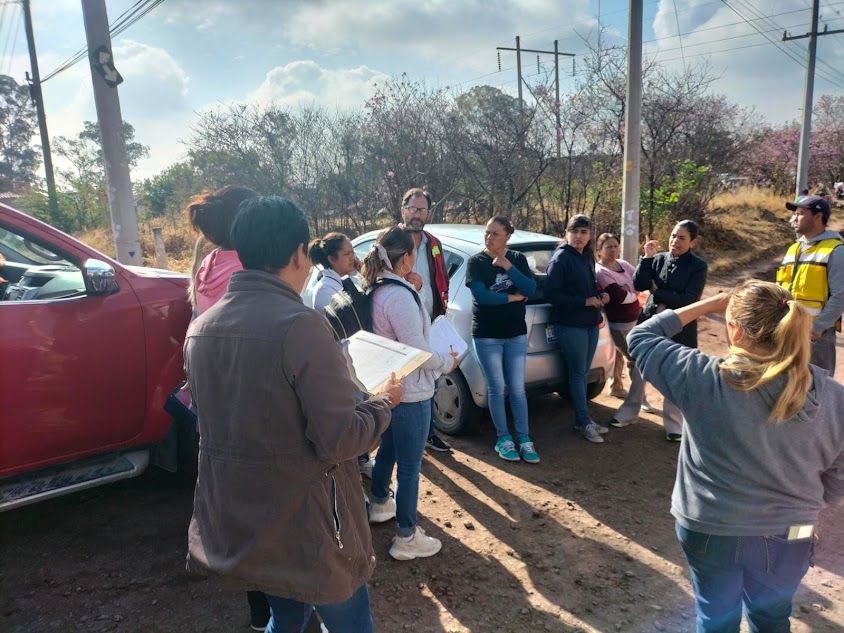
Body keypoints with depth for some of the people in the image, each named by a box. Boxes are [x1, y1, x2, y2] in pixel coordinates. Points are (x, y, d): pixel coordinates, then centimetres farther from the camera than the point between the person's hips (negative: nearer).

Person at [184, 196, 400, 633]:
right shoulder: (301, 325, -24)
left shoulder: (199, 328, 0)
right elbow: (338, 440, -23)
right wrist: (384, 402, -4)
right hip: (306, 527, -7)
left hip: (234, 523, 7)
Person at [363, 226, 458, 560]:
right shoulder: (399, 296, -26)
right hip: (409, 393, -10)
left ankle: (380, 504, 47)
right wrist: (448, 362, -7)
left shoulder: (377, 291, 4)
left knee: (387, 449, 27)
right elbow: (419, 353, -24)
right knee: (409, 465, 3)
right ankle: (406, 538, 15)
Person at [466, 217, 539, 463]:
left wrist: (507, 267, -18)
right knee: (496, 388, 3)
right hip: (486, 336, -2)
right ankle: (503, 439, 17)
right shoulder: (476, 262, -6)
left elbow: (530, 289, -10)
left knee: (518, 389, 6)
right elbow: (481, 295, -19)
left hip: (516, 334, 3)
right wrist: (512, 297, -10)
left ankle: (524, 440, 16)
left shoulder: (518, 259, 4)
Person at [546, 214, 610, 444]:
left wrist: (600, 295, 2)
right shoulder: (560, 258, -13)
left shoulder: (588, 257, 12)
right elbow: (550, 293, -19)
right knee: (577, 373, 1)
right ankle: (584, 422, 12)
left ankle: (583, 418, 25)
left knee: (583, 372, 15)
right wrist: (584, 302, -20)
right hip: (570, 325, -8)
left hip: (590, 323, 8)